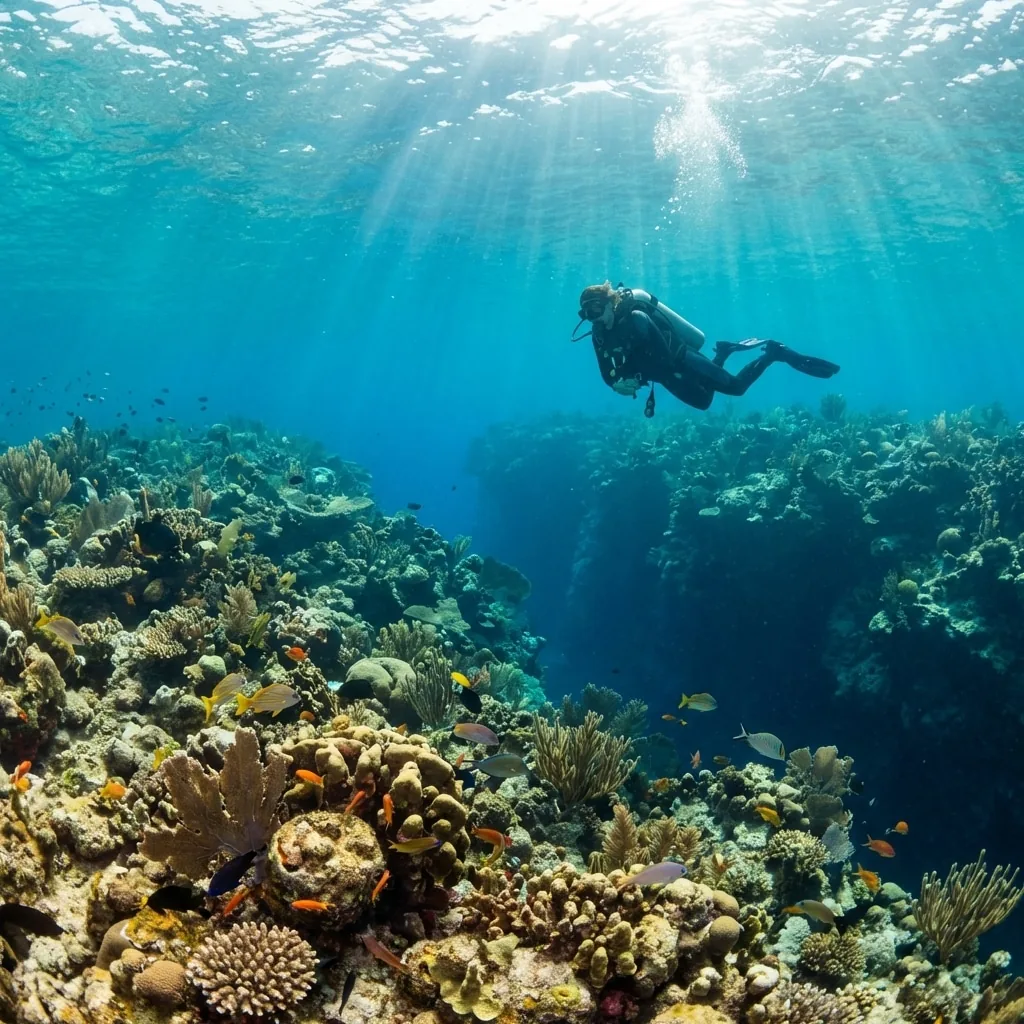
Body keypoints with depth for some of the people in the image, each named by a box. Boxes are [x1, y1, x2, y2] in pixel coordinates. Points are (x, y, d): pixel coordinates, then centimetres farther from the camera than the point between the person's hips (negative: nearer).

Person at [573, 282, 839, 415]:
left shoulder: (636, 318, -29)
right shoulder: (599, 335, -8)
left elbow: (665, 357, -31)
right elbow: (607, 372, -2)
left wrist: (635, 380, -32)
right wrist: (618, 384, -24)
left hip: (682, 362, -8)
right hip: (667, 374, 8)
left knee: (736, 386, -9)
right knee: (703, 402, 25)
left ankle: (774, 352, 11)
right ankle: (722, 353, 37)